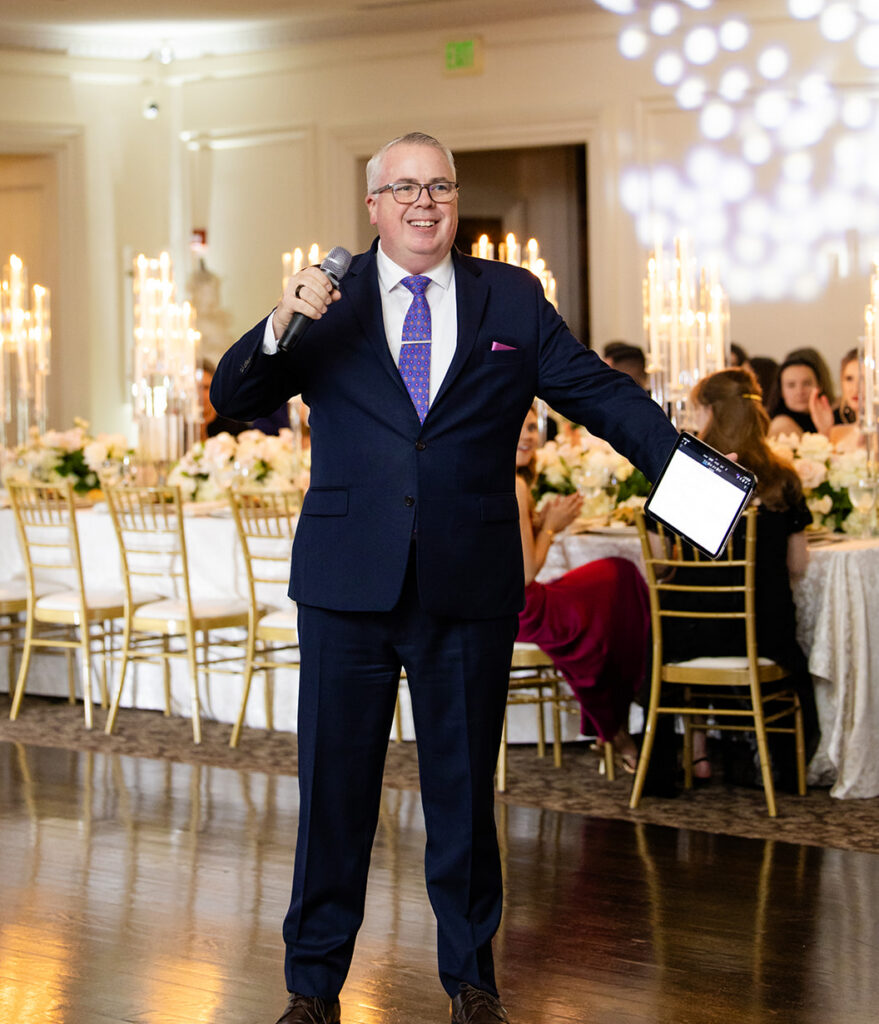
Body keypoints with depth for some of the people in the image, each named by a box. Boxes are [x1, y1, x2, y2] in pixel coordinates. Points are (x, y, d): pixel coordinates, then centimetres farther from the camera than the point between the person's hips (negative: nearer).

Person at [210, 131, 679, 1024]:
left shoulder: (512, 299, 6)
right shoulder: (329, 299, 3)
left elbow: (600, 392, 6)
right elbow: (233, 401, -3)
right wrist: (278, 327, -22)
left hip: (471, 585, 1)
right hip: (348, 582, -1)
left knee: (464, 785, 11)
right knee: (335, 782, 7)